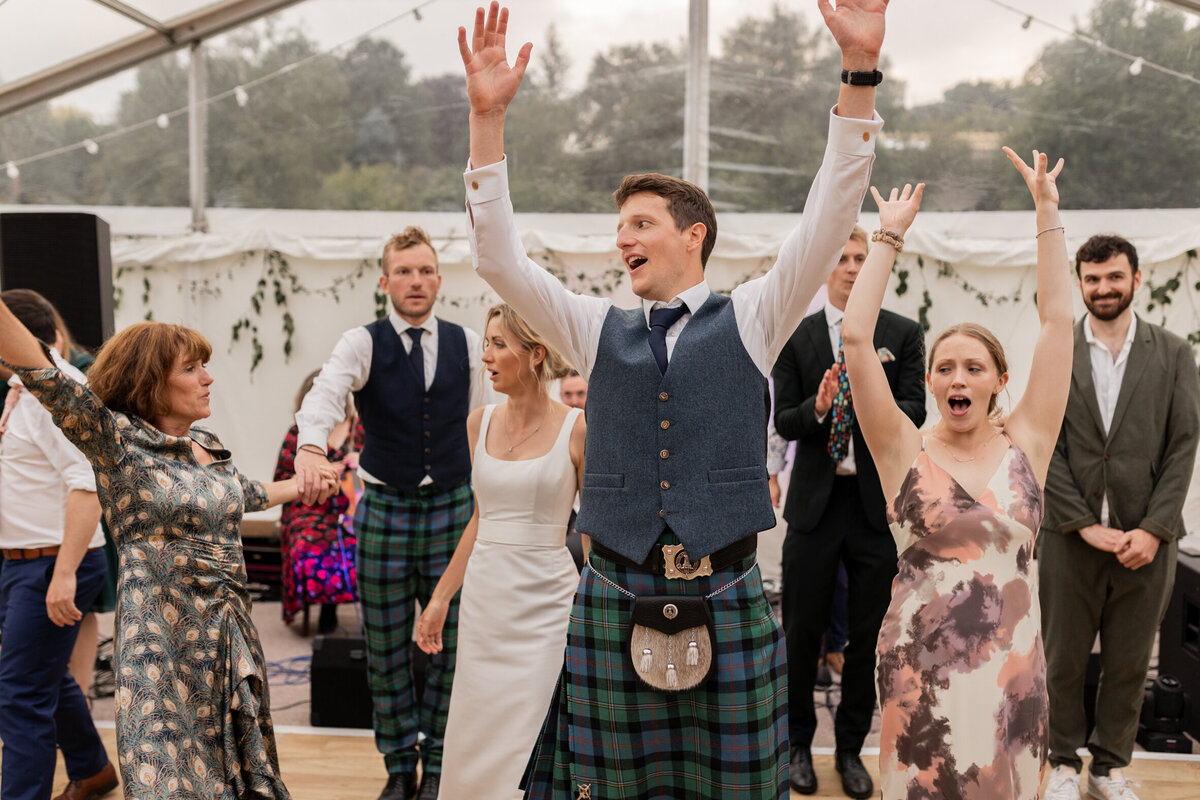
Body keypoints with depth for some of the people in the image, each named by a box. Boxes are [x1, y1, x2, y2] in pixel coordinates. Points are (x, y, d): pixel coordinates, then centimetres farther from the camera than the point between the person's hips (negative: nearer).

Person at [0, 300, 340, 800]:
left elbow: (246, 494, 31)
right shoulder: (119, 442, -8)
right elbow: (43, 375, -22)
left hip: (231, 639, 6)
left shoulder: (209, 447, 11)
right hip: (163, 639, -6)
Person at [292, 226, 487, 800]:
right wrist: (310, 445, -44)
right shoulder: (363, 343, -3)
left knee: (449, 646, 7)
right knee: (386, 653, 7)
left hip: (454, 507, 1)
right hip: (385, 510, -1)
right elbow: (327, 389, -23)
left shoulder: (467, 344, 4)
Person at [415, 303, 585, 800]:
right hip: (484, 601, 5)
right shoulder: (479, 423, 6)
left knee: (531, 751, 1)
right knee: (473, 744, 12)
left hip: (546, 605, -4)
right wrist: (440, 598, 16)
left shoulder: (576, 430, -8)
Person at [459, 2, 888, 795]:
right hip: (614, 596, 2)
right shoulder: (598, 329, 10)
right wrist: (488, 115, -7)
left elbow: (829, 221, -5)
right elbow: (499, 257, 2)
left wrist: (860, 72, -14)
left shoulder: (751, 320, 4)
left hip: (727, 599, -1)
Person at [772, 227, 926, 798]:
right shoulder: (794, 336, 4)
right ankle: (799, 744, 26)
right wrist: (818, 407, -21)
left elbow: (914, 413, -3)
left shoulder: (903, 334, 5)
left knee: (866, 634, 9)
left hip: (877, 500, 0)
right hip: (815, 500, 0)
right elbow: (783, 421, 0)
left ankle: (851, 749, 26)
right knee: (802, 631, 7)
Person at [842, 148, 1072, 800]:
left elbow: (1057, 322, 0)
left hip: (1013, 662, 2)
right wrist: (889, 237, -5)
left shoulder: (1025, 445, 2)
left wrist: (1047, 211, 2)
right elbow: (855, 337, -12)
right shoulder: (905, 452, -4)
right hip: (920, 664, -2)